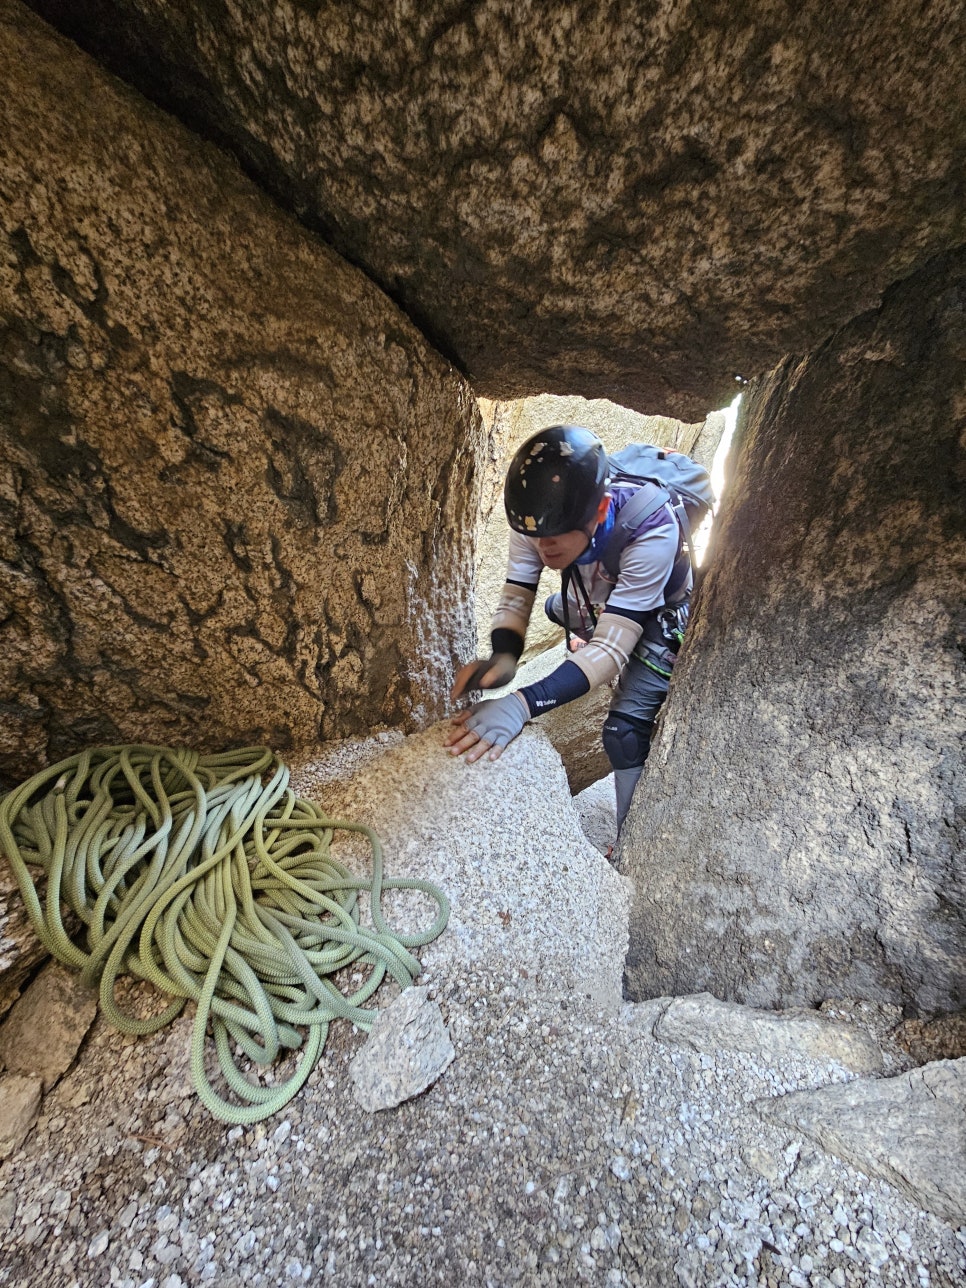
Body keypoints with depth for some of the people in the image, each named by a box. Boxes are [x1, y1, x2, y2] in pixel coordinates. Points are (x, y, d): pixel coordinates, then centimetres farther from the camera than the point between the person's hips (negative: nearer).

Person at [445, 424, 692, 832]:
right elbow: (514, 601, -23)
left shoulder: (651, 531, -42)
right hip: (602, 600, 6)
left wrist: (522, 705, -57)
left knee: (625, 728, -18)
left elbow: (613, 648, -44)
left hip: (661, 614, -5)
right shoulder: (540, 518, -29)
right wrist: (503, 656, -46)